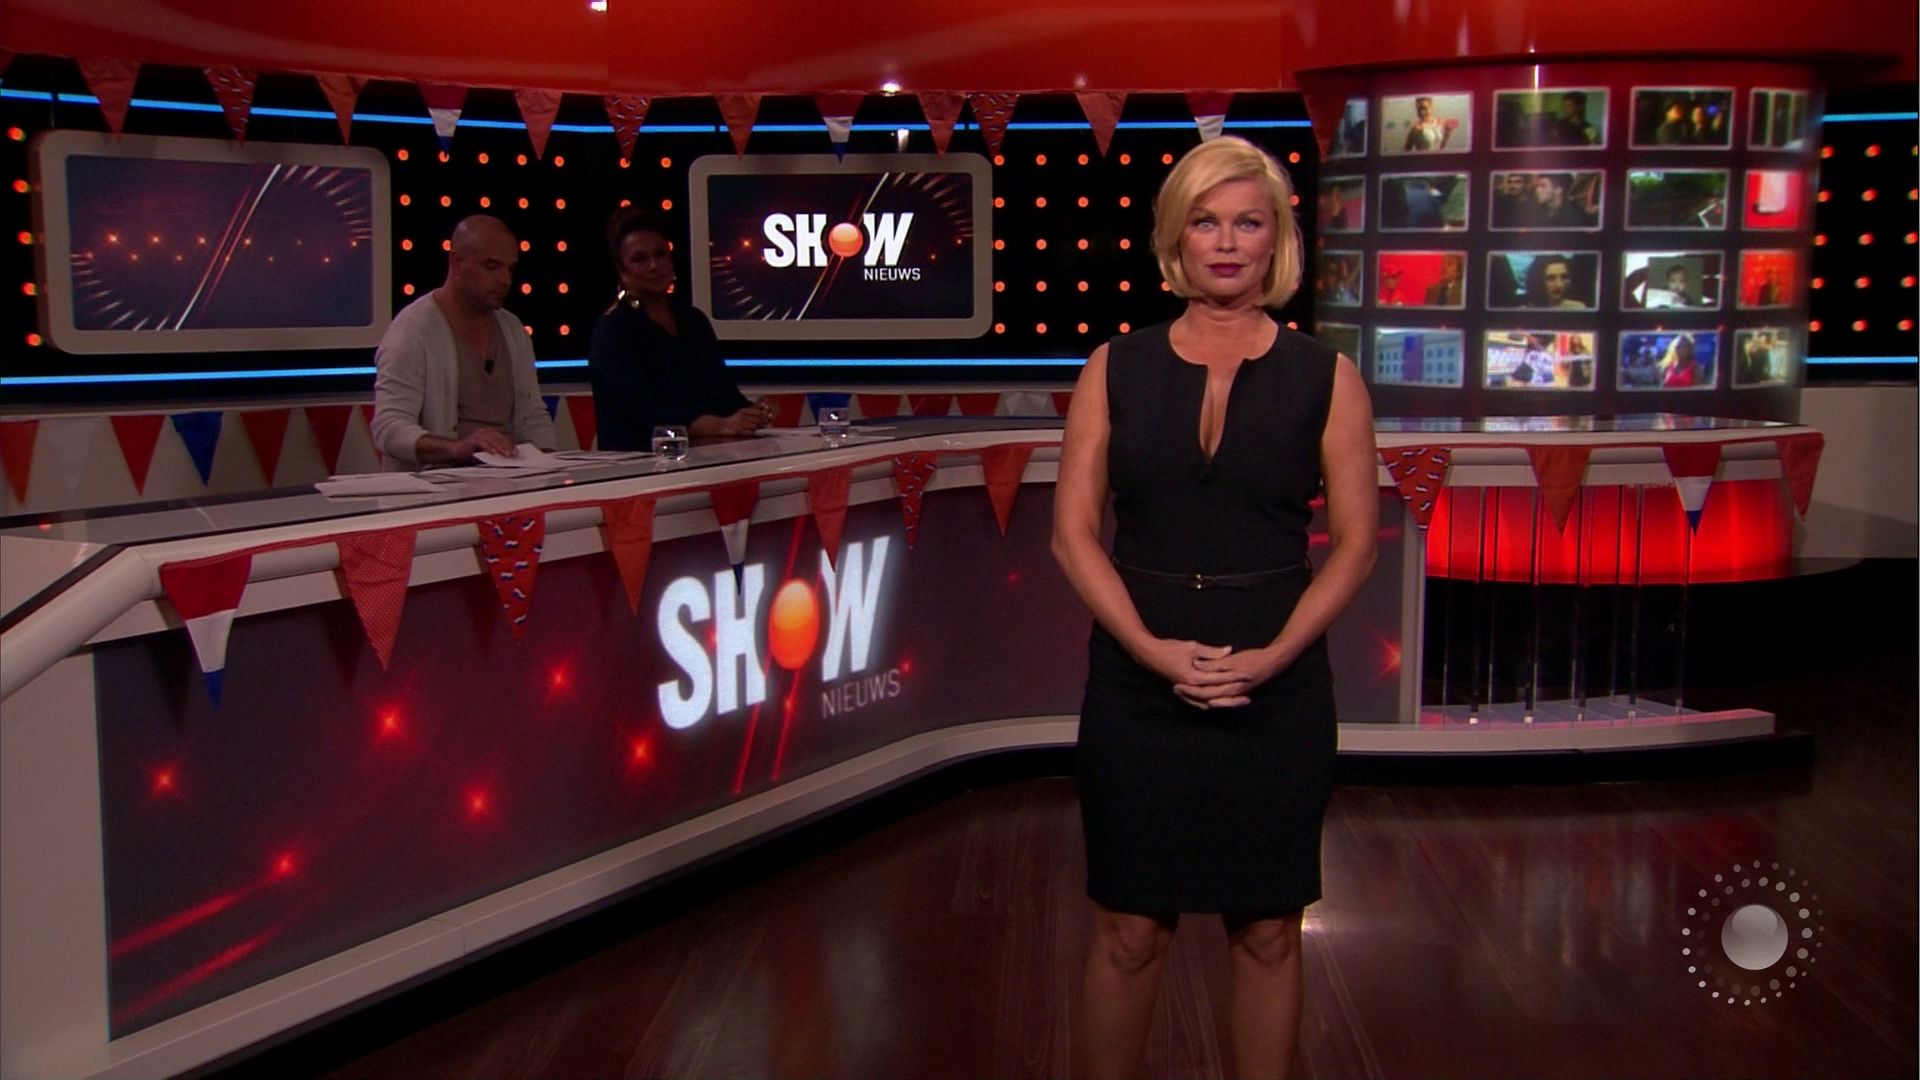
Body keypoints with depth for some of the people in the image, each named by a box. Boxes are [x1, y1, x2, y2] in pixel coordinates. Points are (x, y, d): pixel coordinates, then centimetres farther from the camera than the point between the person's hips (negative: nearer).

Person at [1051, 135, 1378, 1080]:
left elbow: (1355, 541, 0)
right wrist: (1152, 647, -13)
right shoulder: (1116, 370, 2)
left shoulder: (1324, 379, 1)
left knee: (1266, 933, 10)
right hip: (1138, 684, 0)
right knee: (1128, 932, 6)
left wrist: (1271, 656, -12)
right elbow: (1073, 530, 0)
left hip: (1276, 688, 0)